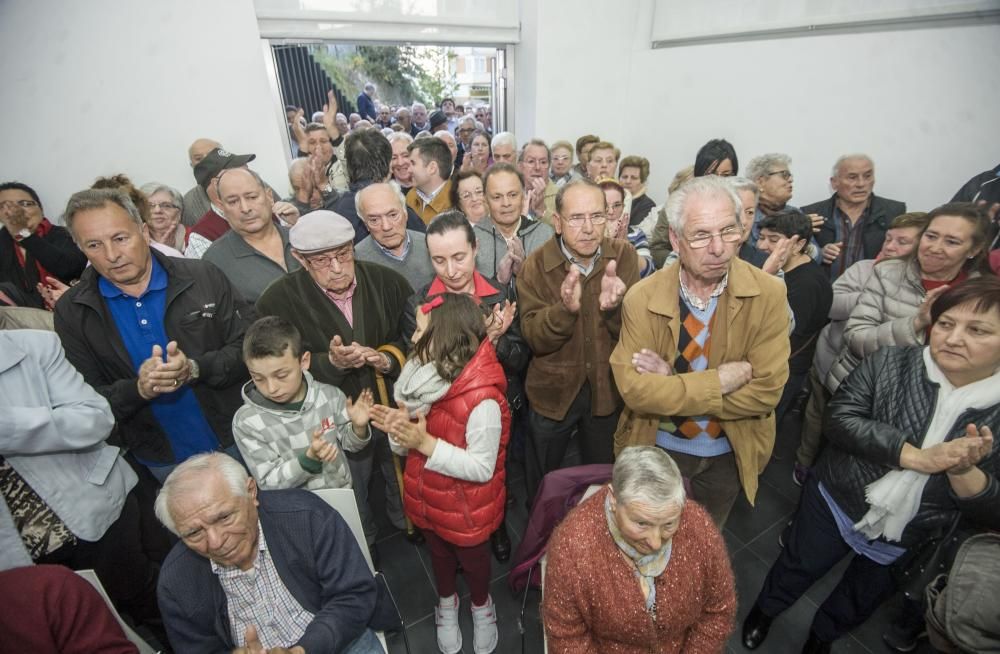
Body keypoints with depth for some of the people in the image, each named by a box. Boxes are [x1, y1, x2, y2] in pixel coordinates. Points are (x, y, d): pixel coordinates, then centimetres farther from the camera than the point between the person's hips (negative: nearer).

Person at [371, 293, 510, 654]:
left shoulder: (483, 400, -34)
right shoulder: (424, 376, -13)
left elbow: (482, 468, -28)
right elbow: (411, 445, 0)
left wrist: (426, 443, -34)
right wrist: (398, 428, -24)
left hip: (466, 509, -5)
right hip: (427, 499, 5)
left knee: (472, 557, 24)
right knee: (438, 553, 30)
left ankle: (481, 606, 56)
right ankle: (447, 603, 60)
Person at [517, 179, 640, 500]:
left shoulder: (624, 256, -10)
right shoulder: (536, 265, -14)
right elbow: (535, 338, -18)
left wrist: (613, 306, -34)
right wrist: (565, 308, -38)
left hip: (608, 389, 1)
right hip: (553, 391, -1)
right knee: (541, 486, 20)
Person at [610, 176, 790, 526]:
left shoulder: (768, 294, -17)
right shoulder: (643, 298, -20)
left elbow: (766, 390, -22)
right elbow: (633, 388, -26)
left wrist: (672, 384, -27)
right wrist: (720, 380, -29)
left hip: (729, 453, 2)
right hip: (658, 449, -1)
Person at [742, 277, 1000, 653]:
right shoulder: (890, 363, -15)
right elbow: (839, 418, -22)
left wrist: (963, 471, -32)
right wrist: (915, 456, -31)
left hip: (908, 545, 2)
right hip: (833, 503, -1)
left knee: (857, 605, 26)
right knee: (797, 569, 20)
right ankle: (765, 610, 50)